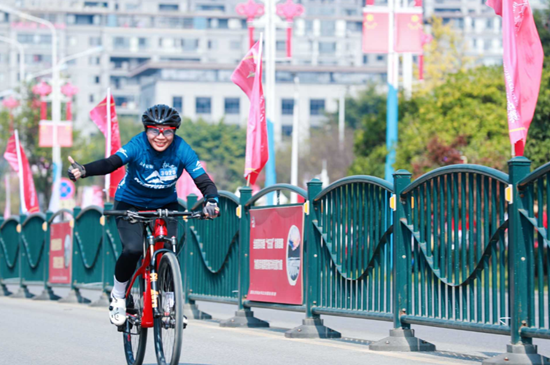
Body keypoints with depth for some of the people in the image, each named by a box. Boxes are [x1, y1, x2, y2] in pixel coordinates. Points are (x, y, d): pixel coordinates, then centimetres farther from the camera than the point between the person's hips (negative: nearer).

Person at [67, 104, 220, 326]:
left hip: (165, 205, 2)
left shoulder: (181, 149, -21)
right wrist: (83, 171, -62)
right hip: (130, 203, -2)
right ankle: (118, 295, 0)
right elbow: (112, 163, -42)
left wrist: (211, 200, -49)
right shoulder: (137, 146, -26)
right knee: (133, 249, -25)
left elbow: (202, 179, -27)